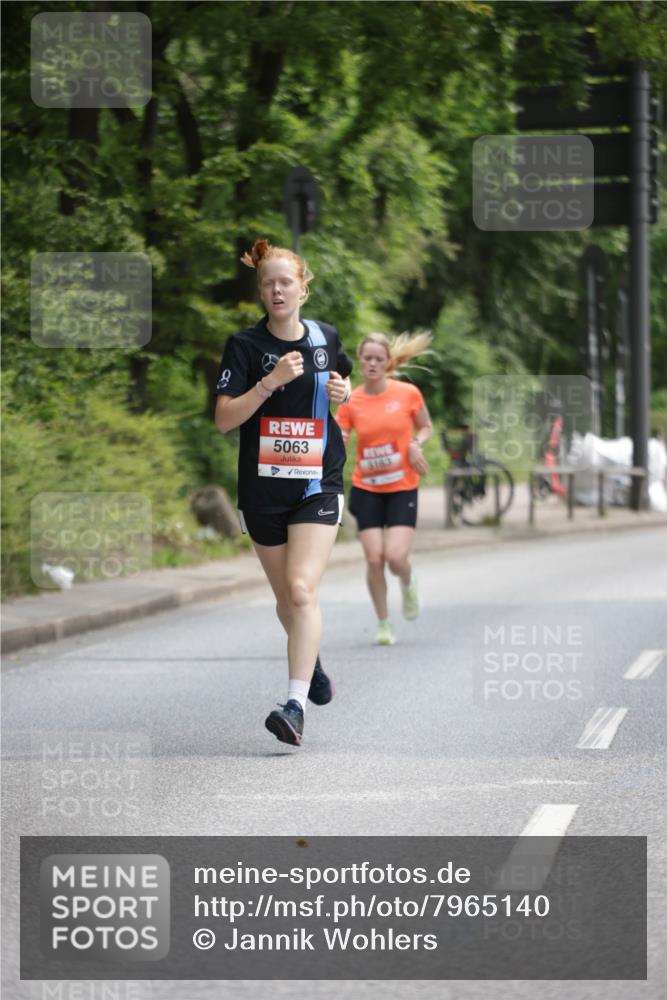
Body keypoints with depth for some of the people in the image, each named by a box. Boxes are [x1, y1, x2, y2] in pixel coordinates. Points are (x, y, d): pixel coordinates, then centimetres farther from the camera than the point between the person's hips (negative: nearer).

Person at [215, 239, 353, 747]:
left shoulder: (326, 338, 4)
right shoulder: (244, 345, -5)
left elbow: (344, 383, 25)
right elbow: (224, 419, -12)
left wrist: (344, 391, 2)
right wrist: (271, 381, -23)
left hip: (318, 483, -1)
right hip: (263, 488, 1)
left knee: (302, 590, -18)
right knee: (286, 596, 13)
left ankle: (296, 705, -23)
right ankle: (312, 661, 44)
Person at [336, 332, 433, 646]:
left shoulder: (408, 393, -6)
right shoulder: (350, 402, -4)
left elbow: (426, 427, 10)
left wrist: (416, 443, -10)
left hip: (403, 488, -1)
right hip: (366, 489, 1)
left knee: (395, 557, -15)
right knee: (374, 558, -7)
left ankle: (408, 584, 23)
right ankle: (383, 624, 13)